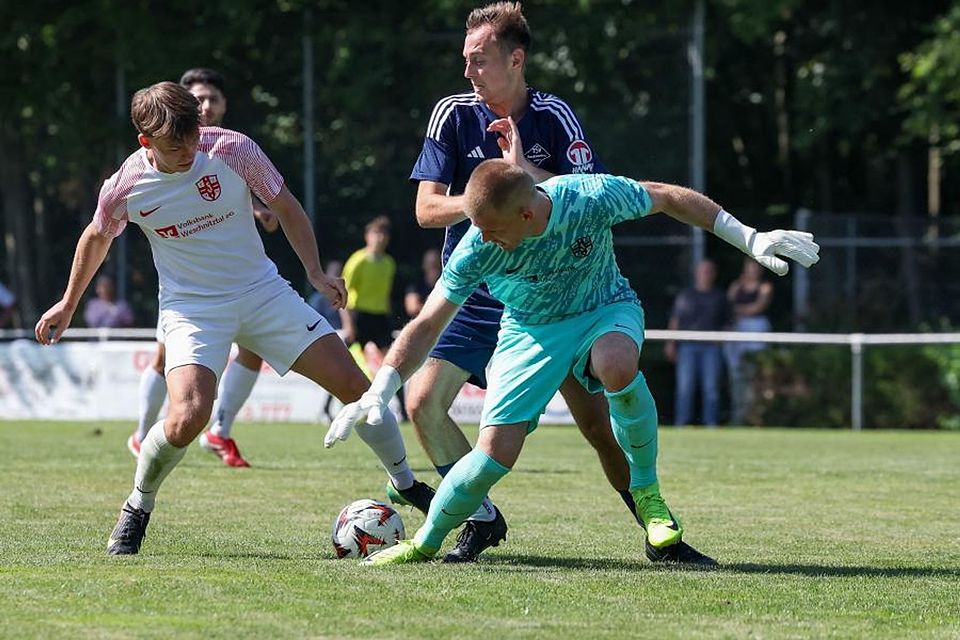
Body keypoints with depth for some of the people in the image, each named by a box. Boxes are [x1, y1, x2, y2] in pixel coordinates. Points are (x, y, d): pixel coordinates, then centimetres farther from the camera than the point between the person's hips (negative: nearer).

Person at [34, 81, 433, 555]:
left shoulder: (232, 150, -15)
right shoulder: (125, 187, -15)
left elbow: (285, 208, 1)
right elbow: (97, 237, 9)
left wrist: (315, 272, -6)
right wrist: (68, 304, 18)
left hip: (262, 292, 2)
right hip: (191, 310, -2)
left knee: (351, 382, -5)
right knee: (187, 419, -27)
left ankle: (405, 483, 18)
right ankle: (137, 508, 0)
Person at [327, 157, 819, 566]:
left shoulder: (592, 198, -30)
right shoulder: (477, 250, -26)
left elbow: (668, 198, -11)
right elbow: (427, 325, -18)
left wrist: (748, 239, -7)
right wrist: (380, 392, -29)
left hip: (606, 310, -1)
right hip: (530, 330, 1)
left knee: (618, 367, -39)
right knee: (497, 449, -17)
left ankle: (646, 491, -15)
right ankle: (424, 543, 9)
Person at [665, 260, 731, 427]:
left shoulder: (719, 297, 15)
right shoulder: (685, 295, 13)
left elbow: (726, 323, 18)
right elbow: (675, 320, 10)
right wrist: (671, 343, 1)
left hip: (711, 346, 1)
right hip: (688, 346, -1)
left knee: (711, 387, -4)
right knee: (685, 386, -6)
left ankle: (711, 422, -1)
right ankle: (682, 423, -4)